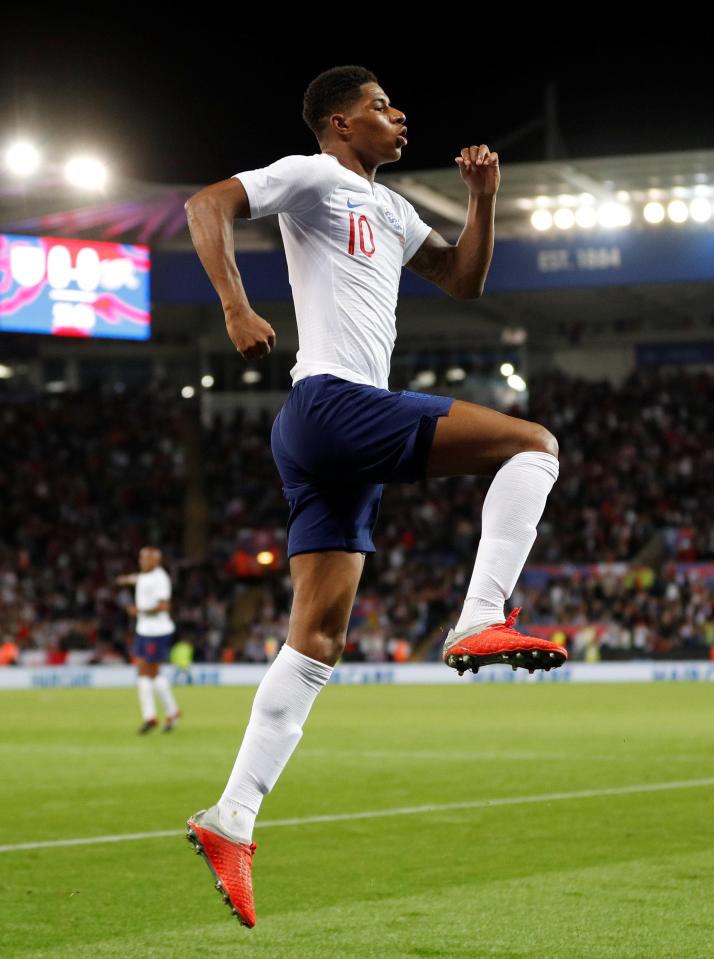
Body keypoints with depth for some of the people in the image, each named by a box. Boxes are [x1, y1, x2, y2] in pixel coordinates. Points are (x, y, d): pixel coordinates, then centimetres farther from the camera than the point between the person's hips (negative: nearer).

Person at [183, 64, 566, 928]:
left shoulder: (388, 209, 28)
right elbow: (208, 204, -12)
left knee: (318, 640, 3)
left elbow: (463, 281, 33)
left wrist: (484, 201, 18)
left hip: (336, 437, 9)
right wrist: (236, 309, -24)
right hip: (333, 402, -9)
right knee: (532, 443, -10)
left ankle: (231, 822, -1)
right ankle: (480, 623, -19)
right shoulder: (313, 177, 1)